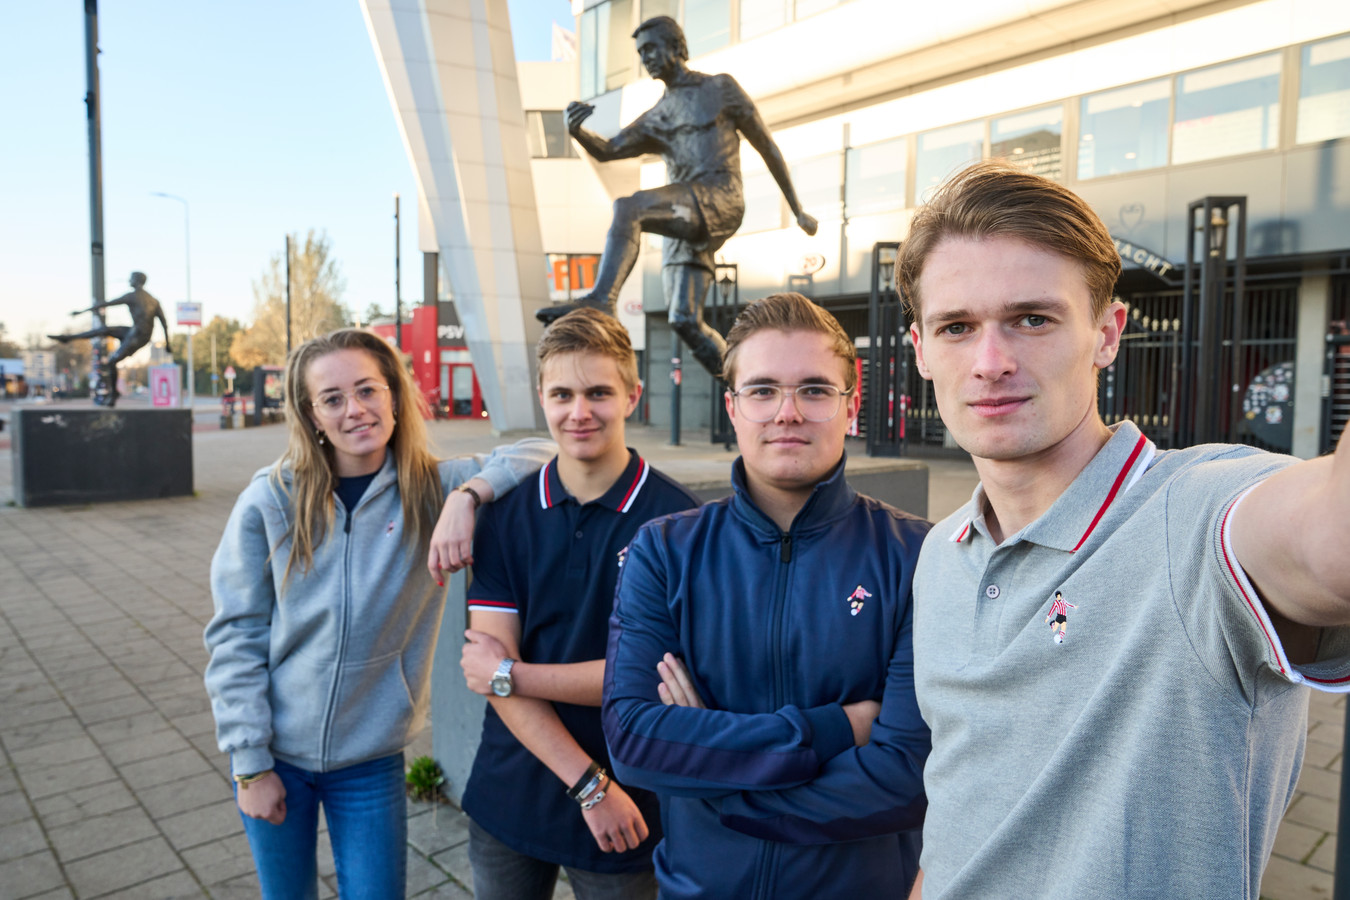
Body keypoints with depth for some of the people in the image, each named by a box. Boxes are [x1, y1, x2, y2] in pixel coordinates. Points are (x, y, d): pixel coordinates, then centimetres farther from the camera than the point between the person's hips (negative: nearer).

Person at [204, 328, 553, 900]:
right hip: (276, 753, 1)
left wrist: (467, 493, -31)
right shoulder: (271, 500, -9)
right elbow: (235, 637, -5)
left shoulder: (429, 489, -9)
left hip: (371, 761, 0)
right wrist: (250, 763, -6)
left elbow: (543, 456, -16)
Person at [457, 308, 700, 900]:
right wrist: (589, 785, -14)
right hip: (509, 799, 4)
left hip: (628, 812, -3)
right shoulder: (505, 516, -3)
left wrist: (511, 674, -11)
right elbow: (492, 665, -7)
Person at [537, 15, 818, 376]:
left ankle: (600, 300, -41)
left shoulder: (721, 88, 15)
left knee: (628, 208, -30)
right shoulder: (655, 119, 26)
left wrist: (797, 210, 12)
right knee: (685, 321, -6)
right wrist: (578, 131, -11)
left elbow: (767, 146, 14)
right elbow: (606, 151, 13)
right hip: (685, 215, 6)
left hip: (720, 200, -6)